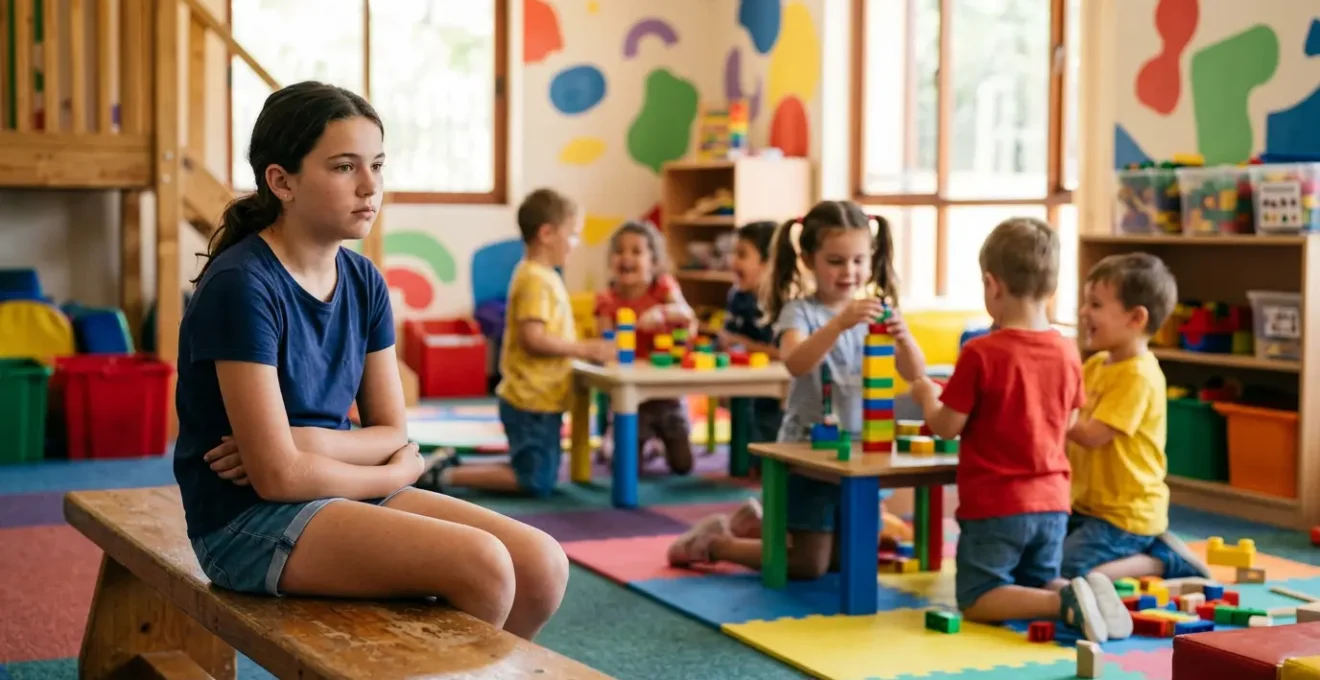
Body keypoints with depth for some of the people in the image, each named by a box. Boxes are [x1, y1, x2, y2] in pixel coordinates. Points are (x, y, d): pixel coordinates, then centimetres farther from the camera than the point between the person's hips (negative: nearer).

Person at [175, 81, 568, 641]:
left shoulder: (364, 282, 4)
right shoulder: (242, 285, -18)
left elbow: (392, 433, 6)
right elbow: (277, 476, -21)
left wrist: (307, 443, -14)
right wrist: (392, 472, -6)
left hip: (340, 492, 7)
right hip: (250, 518, -7)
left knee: (541, 566, -9)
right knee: (484, 567, -24)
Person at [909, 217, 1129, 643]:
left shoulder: (980, 354, -16)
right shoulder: (1067, 353, 0)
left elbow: (947, 427, -11)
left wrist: (927, 396, 8)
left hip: (994, 505, -6)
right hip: (1051, 501, 6)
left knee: (976, 600, 3)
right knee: (1040, 587, 23)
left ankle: (1065, 604, -20)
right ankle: (1074, 595, -10)